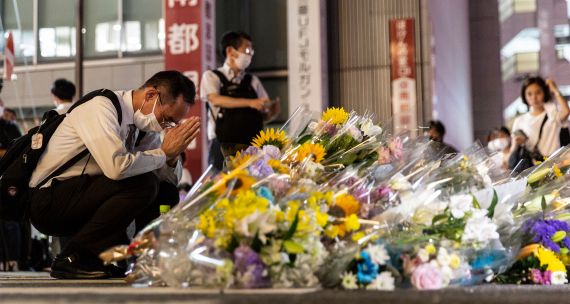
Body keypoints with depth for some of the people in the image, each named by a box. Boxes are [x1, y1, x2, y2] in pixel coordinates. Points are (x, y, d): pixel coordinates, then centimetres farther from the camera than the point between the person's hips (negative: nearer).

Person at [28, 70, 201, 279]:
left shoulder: (144, 121, 5)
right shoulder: (101, 108, -19)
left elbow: (171, 178, 9)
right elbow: (117, 167, -34)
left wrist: (173, 156, -13)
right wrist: (163, 153, -20)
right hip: (48, 202, -8)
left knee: (167, 192, -2)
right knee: (143, 183, -25)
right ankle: (72, 259, -17)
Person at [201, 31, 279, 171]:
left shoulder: (253, 81, 16)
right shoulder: (212, 76, 6)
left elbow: (264, 116, 16)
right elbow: (215, 99, -14)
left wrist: (272, 112, -8)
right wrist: (250, 103, -21)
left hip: (252, 146, 3)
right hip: (223, 145, -3)